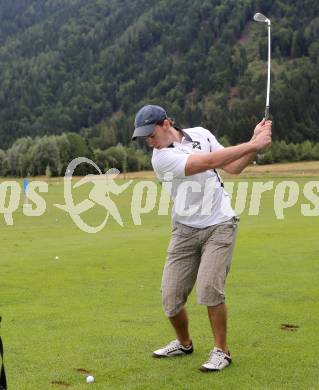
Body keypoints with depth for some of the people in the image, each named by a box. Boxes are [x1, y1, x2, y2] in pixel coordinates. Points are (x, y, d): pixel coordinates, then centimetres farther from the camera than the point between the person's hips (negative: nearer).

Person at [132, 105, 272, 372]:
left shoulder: (200, 134, 0)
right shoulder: (161, 157, -14)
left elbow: (234, 167, 3)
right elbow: (209, 162, -25)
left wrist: (256, 142, -11)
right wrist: (252, 145, -23)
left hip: (219, 225, 0)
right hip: (185, 231, 0)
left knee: (209, 287, -18)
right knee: (171, 295, -1)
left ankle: (222, 350, 0)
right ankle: (184, 343, 28)